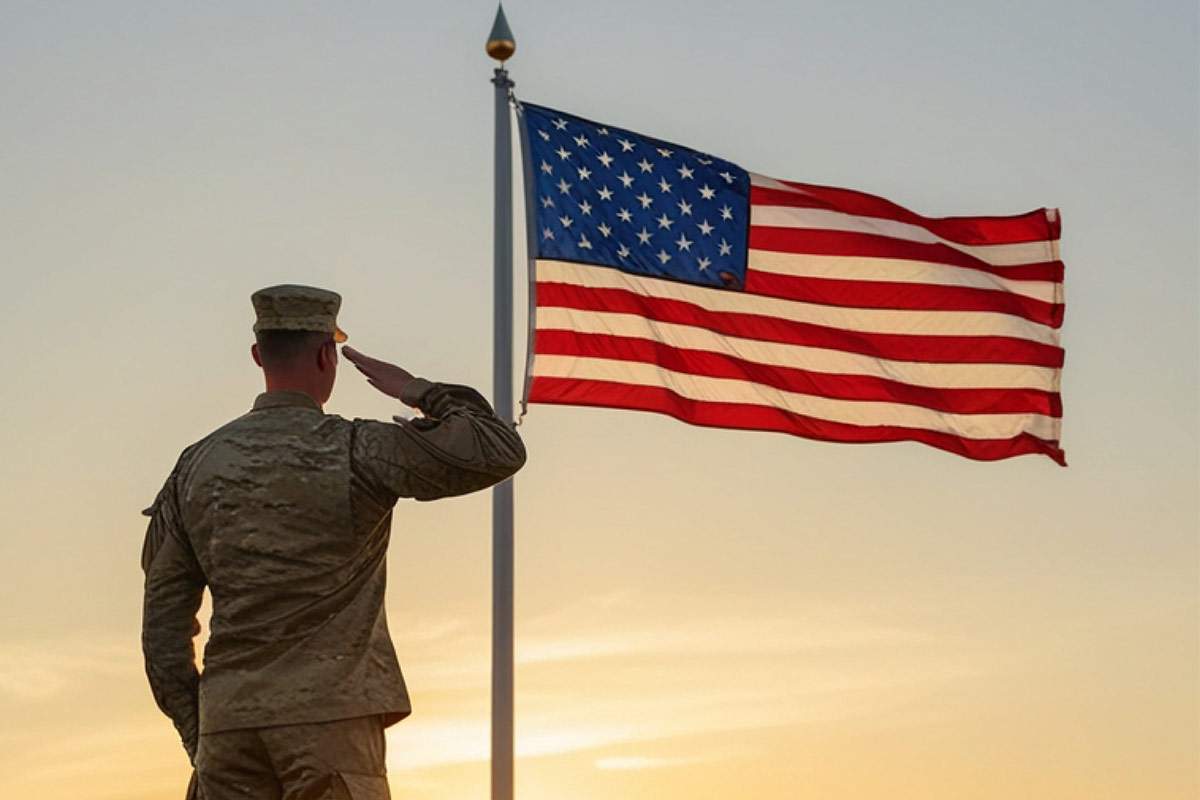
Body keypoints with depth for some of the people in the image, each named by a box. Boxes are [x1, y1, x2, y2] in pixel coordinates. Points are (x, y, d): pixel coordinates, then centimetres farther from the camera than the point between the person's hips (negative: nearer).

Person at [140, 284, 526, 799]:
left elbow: (164, 621, 11)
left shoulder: (196, 465, 9)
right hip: (330, 716, -4)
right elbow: (500, 452, -7)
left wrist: (195, 735, 17)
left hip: (228, 723, 5)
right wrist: (418, 392, 6)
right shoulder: (352, 451, -6)